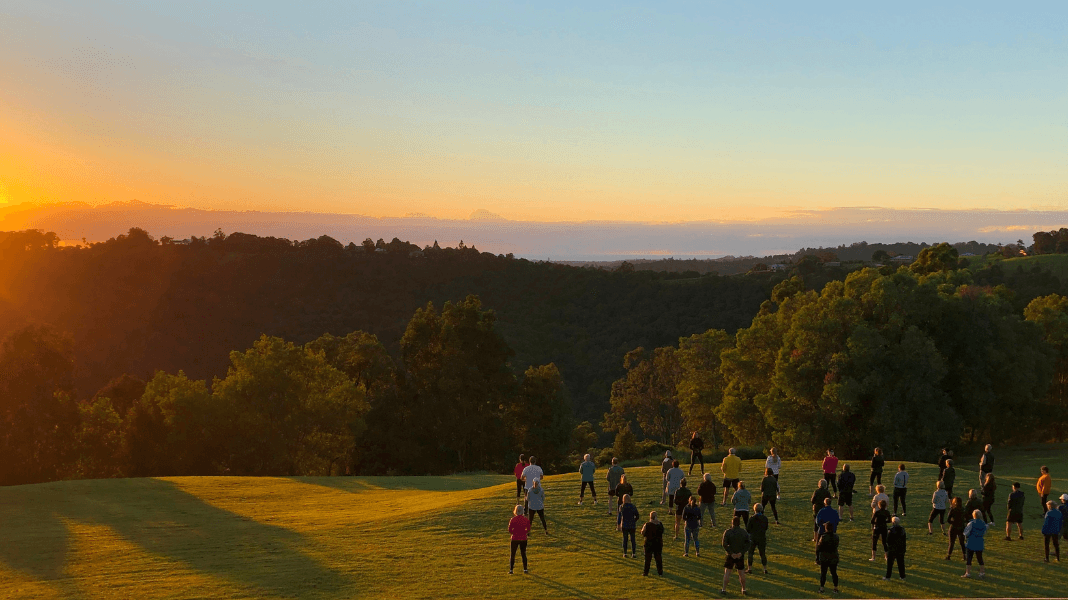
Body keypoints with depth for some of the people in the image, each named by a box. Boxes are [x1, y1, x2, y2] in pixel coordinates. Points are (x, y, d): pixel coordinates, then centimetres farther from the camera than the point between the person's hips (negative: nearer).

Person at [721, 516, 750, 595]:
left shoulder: (727, 532, -9)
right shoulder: (745, 532, -1)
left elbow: (725, 544, -16)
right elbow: (747, 544, -7)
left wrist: (731, 553, -15)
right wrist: (741, 553, -13)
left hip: (730, 556, -2)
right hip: (741, 556, 2)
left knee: (727, 572, 5)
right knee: (741, 573, 14)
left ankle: (724, 589, 6)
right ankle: (744, 589, 21)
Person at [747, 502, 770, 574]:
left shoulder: (752, 518, -13)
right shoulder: (765, 518, -2)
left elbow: (748, 529, -9)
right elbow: (766, 528, 9)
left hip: (753, 538, -3)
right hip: (762, 538, 3)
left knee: (750, 553, 10)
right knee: (763, 554, 11)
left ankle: (750, 568, 11)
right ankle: (765, 569, 9)